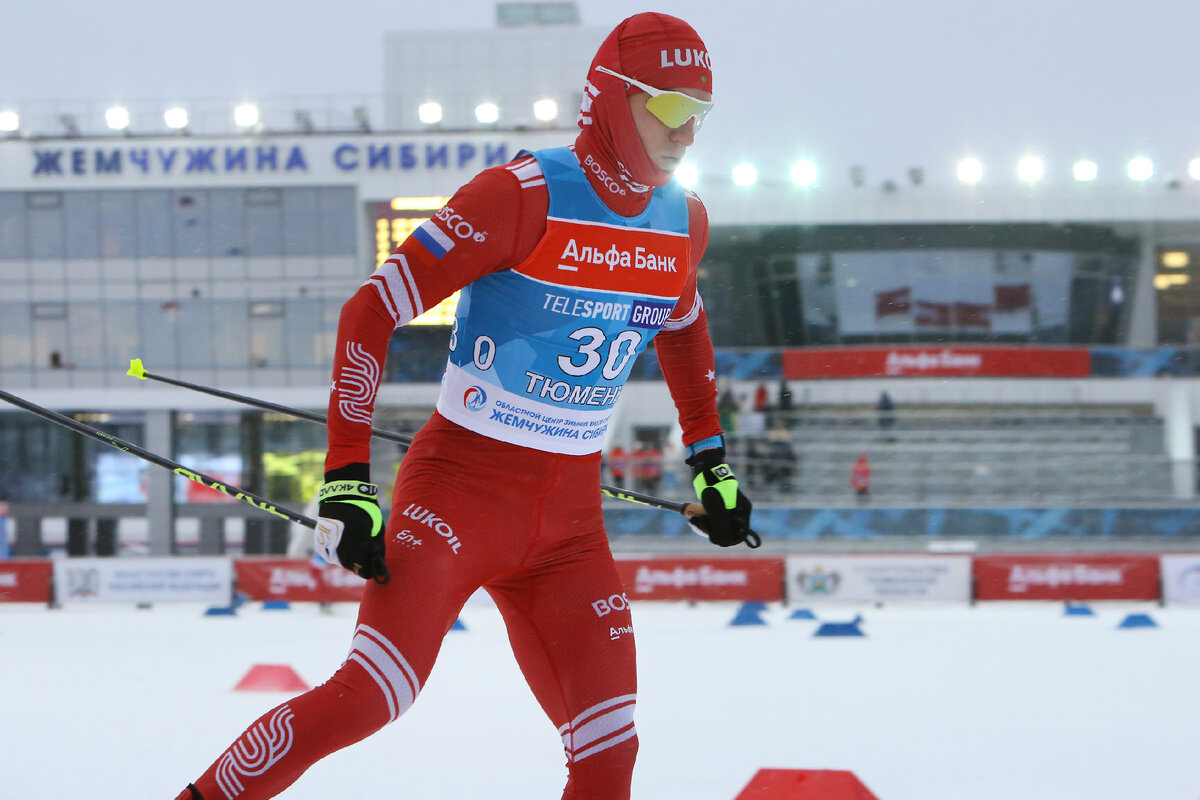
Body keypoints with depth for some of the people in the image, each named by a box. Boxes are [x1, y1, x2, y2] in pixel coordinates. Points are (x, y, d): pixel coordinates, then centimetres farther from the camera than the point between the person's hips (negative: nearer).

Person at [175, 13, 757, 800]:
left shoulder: (683, 221, 5)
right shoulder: (525, 195, -16)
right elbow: (372, 310, -16)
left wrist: (710, 461, 26)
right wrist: (346, 477, -21)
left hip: (570, 515, 6)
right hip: (462, 486, -6)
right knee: (373, 692, -22)